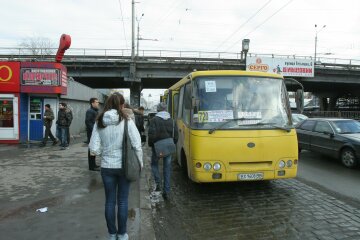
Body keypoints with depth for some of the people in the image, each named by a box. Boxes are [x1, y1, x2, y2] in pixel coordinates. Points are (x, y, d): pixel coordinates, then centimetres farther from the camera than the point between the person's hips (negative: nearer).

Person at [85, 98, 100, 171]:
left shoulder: (95, 111, 19)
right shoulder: (90, 111, -12)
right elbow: (87, 122, -21)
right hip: (92, 133, -10)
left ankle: (93, 165, 24)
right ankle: (92, 166, 2)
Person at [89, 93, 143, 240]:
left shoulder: (99, 123, -5)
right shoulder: (127, 121, -12)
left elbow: (94, 149, -6)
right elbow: (137, 145, -12)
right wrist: (140, 163, 2)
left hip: (106, 167, 2)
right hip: (124, 166, -2)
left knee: (109, 201, 16)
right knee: (122, 201, 13)